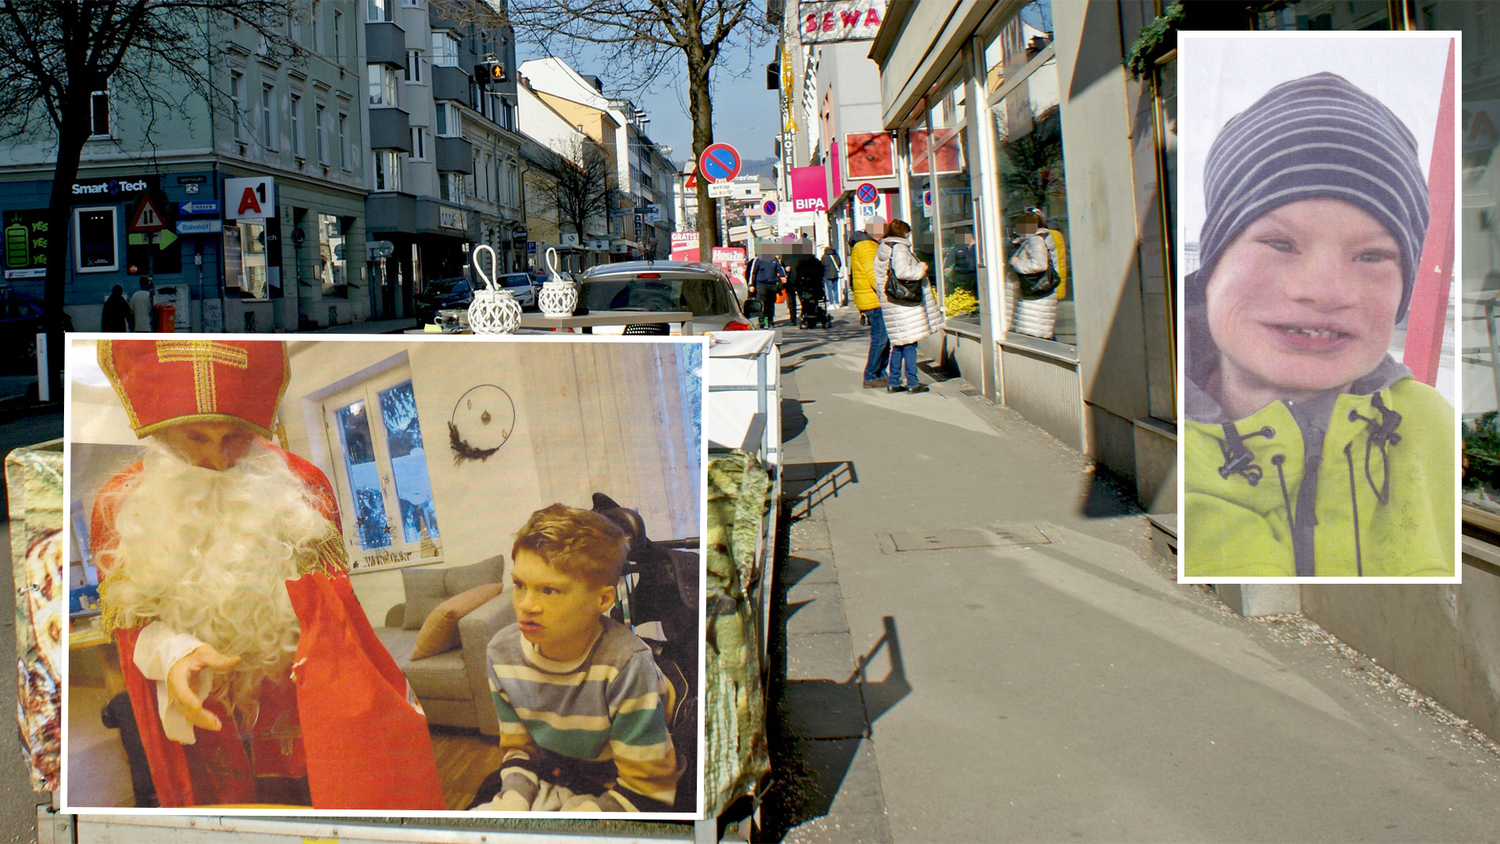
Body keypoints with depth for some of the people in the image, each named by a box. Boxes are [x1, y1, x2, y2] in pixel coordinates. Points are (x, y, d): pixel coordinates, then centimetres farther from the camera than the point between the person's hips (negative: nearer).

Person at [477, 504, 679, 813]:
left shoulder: (627, 664, -24)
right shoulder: (503, 652, -5)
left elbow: (644, 793, -18)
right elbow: (518, 749, 9)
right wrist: (513, 801, -13)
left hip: (606, 797, -5)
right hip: (542, 790, 6)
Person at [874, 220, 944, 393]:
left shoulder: (881, 250, 15)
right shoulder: (899, 248, -11)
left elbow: (878, 278, 16)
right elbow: (902, 271, -24)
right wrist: (921, 268, -10)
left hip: (889, 304, 9)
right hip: (904, 302, -9)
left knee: (898, 343, 14)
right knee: (909, 343, -4)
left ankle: (893, 382, 15)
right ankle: (912, 383, -3)